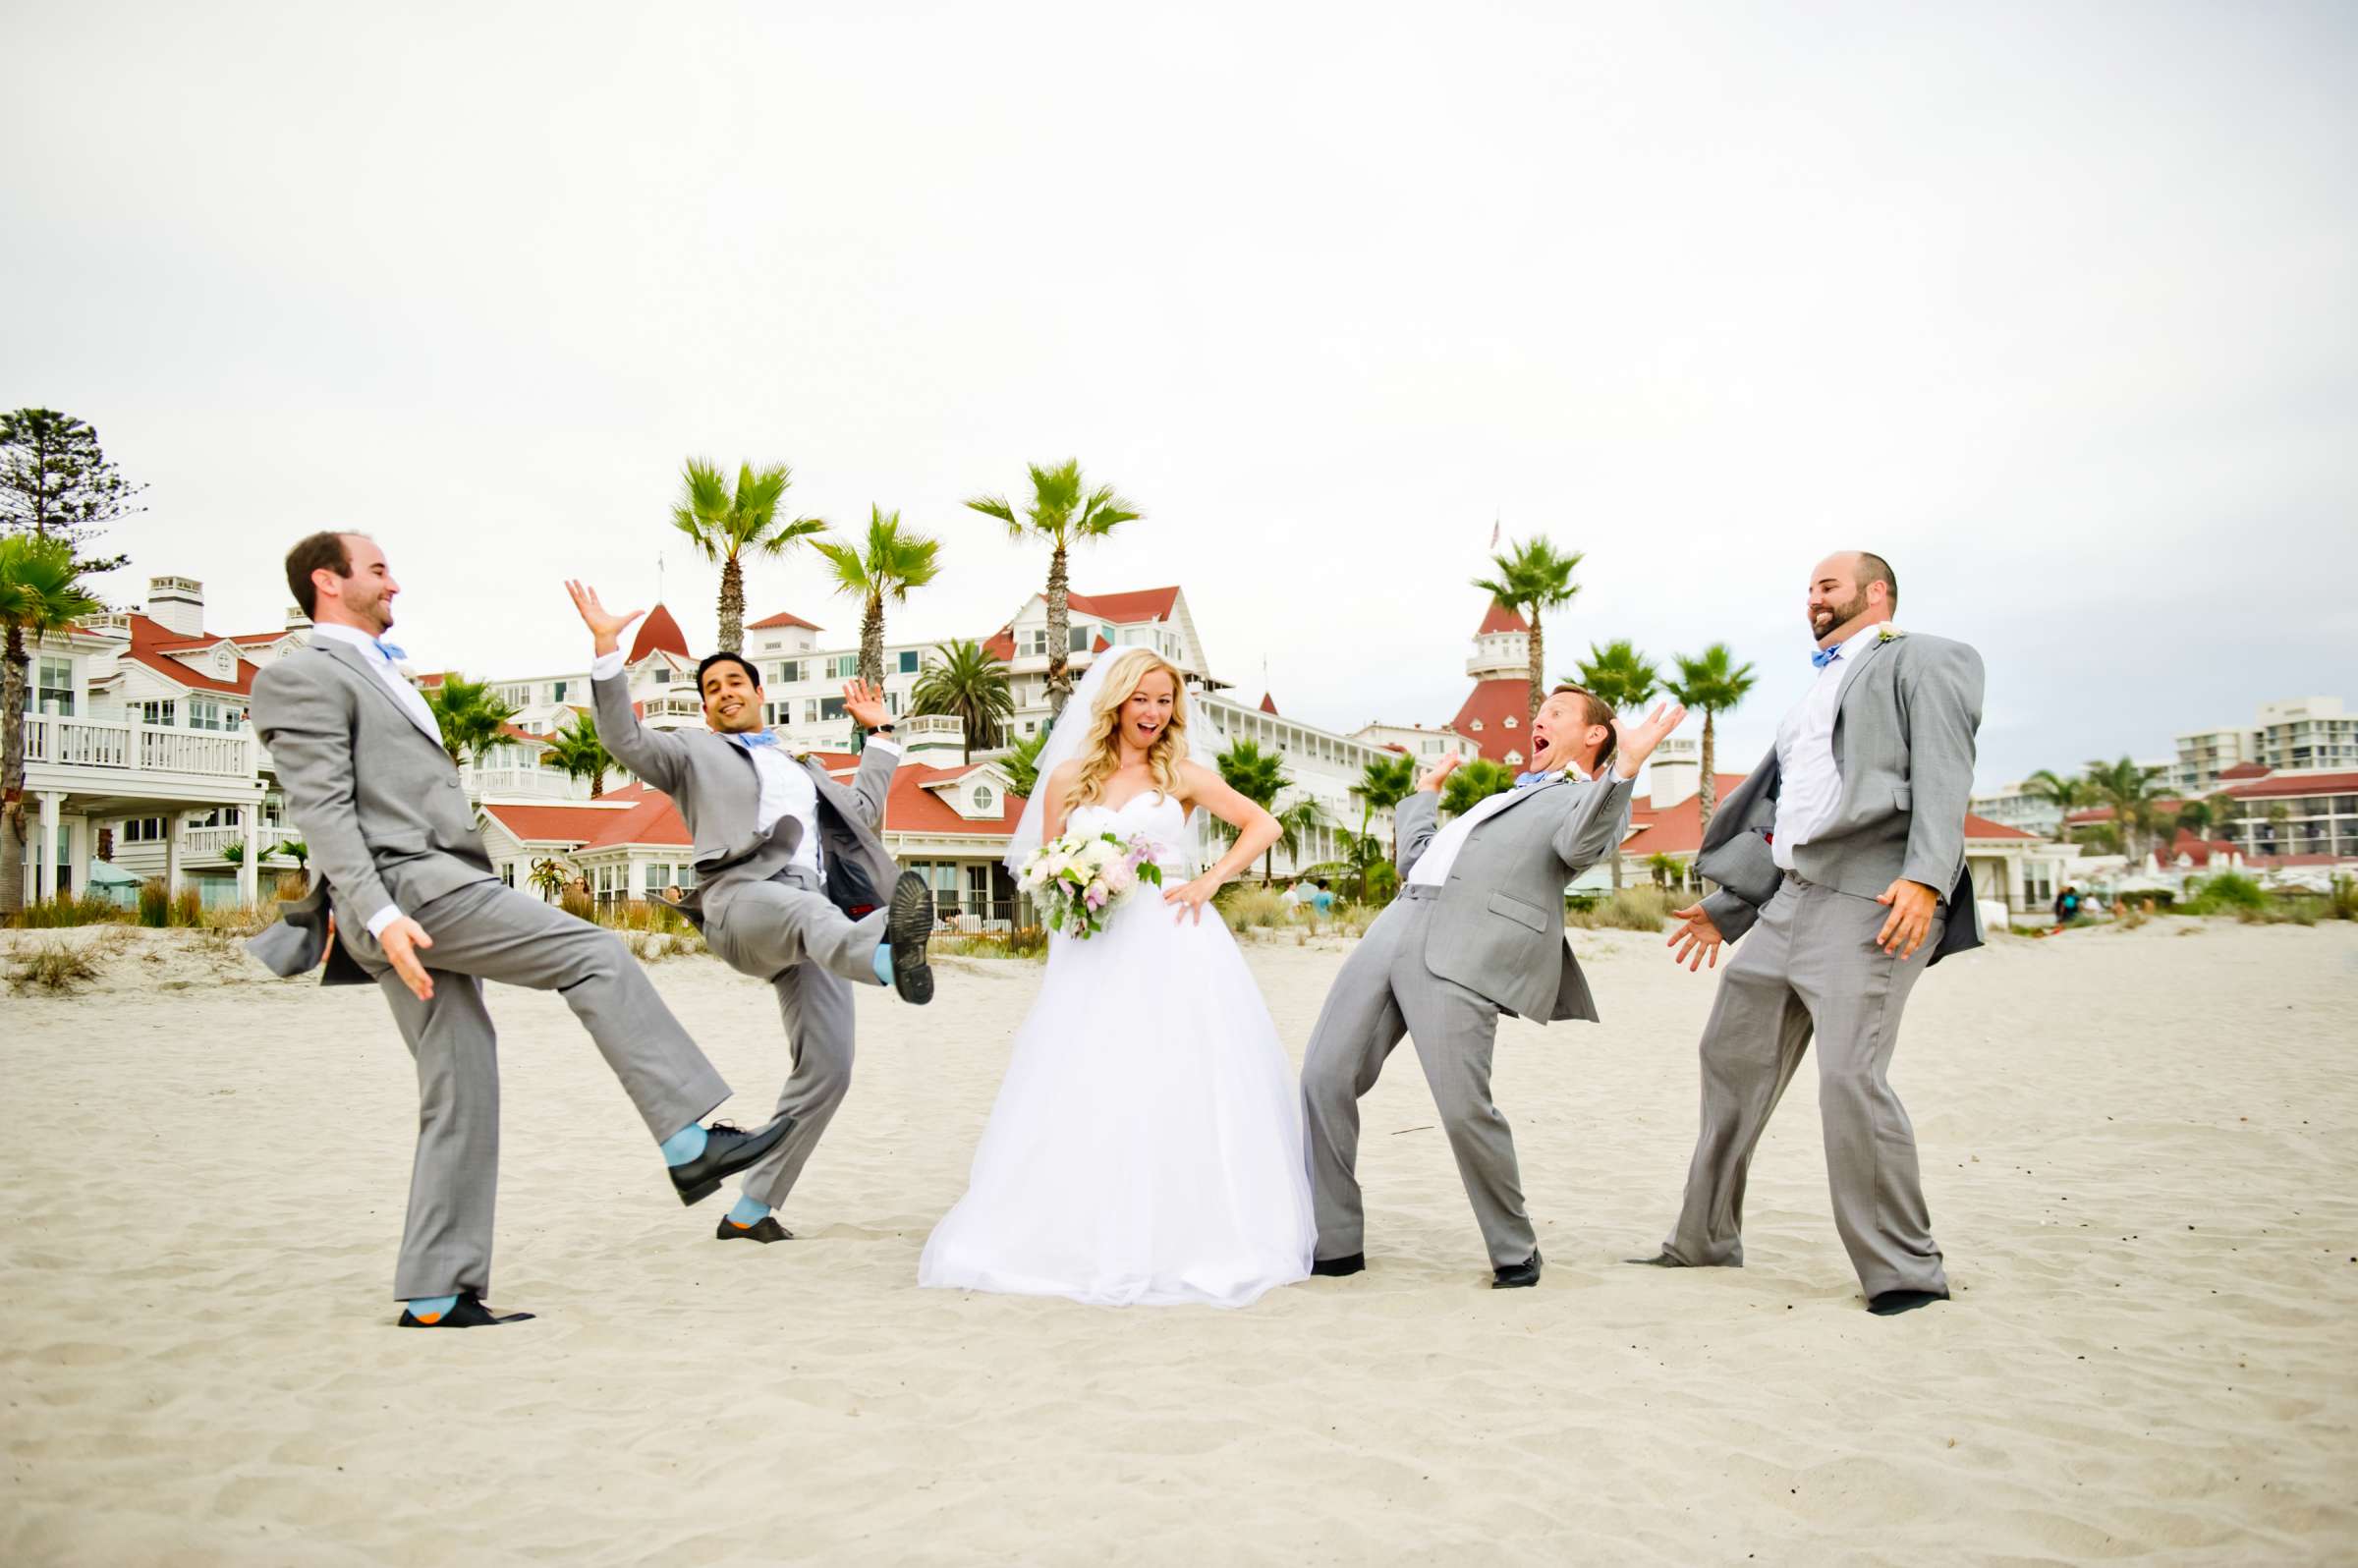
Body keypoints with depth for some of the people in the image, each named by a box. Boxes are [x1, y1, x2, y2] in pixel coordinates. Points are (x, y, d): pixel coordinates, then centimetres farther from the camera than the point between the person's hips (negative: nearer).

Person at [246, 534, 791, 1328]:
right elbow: (321, 811, -13)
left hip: (433, 896, 10)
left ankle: (438, 1293, 7)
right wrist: (381, 916, -23)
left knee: (463, 1097, 5)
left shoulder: (376, 676, 28)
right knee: (595, 955, -16)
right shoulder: (305, 677, -2)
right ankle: (689, 1142, -18)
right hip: (410, 886, -10)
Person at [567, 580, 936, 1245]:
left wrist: (878, 734, 40)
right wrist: (606, 647, -1)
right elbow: (624, 738, 7)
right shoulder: (693, 752, 23)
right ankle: (890, 956, -79)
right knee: (808, 910, -43)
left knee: (826, 1071, -5)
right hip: (742, 899, -6)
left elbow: (864, 811, 37)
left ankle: (750, 1210, 4)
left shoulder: (804, 768, 37)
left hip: (818, 918, 6)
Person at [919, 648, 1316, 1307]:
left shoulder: (1182, 776, 6)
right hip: (1097, 955, 2)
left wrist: (1209, 881, -4)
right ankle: (1090, 1237, 7)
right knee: (1087, 1096, -1)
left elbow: (1263, 826, 7)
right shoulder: (1068, 778, 10)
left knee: (1178, 1090, -4)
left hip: (1174, 949, -2)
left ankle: (1187, 1240, 5)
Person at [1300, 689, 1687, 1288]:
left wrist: (1626, 766, -19)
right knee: (1324, 1078, 0)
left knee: (1464, 1108, -15)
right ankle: (1335, 1243, 12)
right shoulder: (1508, 797, 37)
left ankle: (1515, 1252, 10)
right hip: (1396, 925, 8)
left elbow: (1577, 846, -12)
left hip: (1466, 951, -8)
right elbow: (1414, 859, 39)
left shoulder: (1593, 798, 13)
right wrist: (1426, 790, 48)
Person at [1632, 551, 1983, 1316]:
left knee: (1851, 1078, -18)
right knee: (1730, 1055, 11)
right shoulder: (1817, 694, 28)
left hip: (1872, 899, -9)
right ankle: (1706, 1241, 24)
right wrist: (1725, 907, 25)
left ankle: (1906, 1273, -5)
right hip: (1791, 899, 9)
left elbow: (1942, 772, -12)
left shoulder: (1922, 659, 4)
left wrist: (1927, 878, -26)